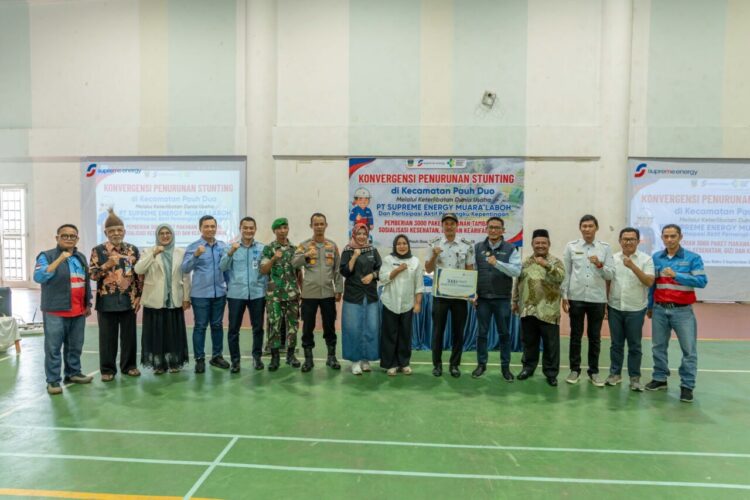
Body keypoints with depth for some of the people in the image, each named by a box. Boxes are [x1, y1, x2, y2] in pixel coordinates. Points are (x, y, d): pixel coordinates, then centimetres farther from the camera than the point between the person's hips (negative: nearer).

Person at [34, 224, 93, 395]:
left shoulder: (81, 258, 14)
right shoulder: (47, 256, -4)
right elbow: (38, 277, -21)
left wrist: (88, 304, 16)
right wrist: (60, 259, -25)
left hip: (78, 311, 6)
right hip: (55, 311, -5)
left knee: (75, 346, 13)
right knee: (53, 347, -2)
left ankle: (73, 373, 26)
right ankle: (53, 380, 5)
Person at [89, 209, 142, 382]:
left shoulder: (133, 250, 5)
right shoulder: (98, 250, 0)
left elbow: (140, 275, 7)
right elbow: (92, 274, -5)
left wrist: (138, 296, 1)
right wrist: (107, 265, -21)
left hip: (128, 301, 2)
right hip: (107, 301, -2)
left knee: (129, 335, 9)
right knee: (107, 337, 6)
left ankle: (129, 365, 23)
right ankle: (107, 369, 18)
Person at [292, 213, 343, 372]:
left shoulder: (332, 246, 8)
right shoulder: (304, 245, 1)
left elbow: (337, 270, 9)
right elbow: (294, 263, -13)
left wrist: (339, 290, 4)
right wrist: (306, 255, -32)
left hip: (328, 293, 2)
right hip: (309, 293, -1)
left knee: (329, 326, 9)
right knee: (308, 327, 5)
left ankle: (331, 357, 22)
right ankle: (308, 359, 17)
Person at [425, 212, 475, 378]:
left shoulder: (467, 245, 2)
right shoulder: (434, 244, 1)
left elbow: (470, 270, 4)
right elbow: (428, 269, 3)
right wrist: (434, 256, -15)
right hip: (440, 294, 0)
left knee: (458, 331, 7)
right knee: (438, 330, 5)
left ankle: (454, 364, 20)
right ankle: (437, 363, 18)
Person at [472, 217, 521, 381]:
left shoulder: (510, 249, 0)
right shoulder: (477, 248, 5)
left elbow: (516, 271, -13)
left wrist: (497, 263, -25)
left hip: (502, 298, -1)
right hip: (482, 298, 1)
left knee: (504, 333, 7)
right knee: (482, 333, 8)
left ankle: (505, 366, 19)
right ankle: (481, 364, 21)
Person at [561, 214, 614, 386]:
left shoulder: (605, 248, 3)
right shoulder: (571, 246, 2)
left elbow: (611, 274, 1)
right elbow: (566, 273, 3)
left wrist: (600, 265, -18)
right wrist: (564, 296, -1)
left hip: (597, 299, 1)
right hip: (576, 297, 0)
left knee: (595, 337, 9)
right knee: (576, 335, 8)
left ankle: (594, 372, 20)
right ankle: (574, 370, 18)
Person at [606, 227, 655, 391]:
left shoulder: (646, 259, -4)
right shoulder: (613, 259, 4)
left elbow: (649, 282, -15)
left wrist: (633, 266, -25)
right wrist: (604, 304, 5)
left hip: (635, 310, -2)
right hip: (615, 308, 2)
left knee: (634, 345, 6)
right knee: (616, 344, 11)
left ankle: (635, 378, 15)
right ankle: (615, 373, 22)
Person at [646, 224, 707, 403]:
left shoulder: (693, 258, -4)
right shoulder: (655, 258, 6)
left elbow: (702, 281, -15)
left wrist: (676, 275, -22)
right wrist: (649, 306, 14)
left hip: (682, 311, -3)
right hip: (659, 309, 3)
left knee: (689, 350, 1)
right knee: (658, 347, 12)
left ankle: (687, 386, 11)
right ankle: (660, 379, 25)